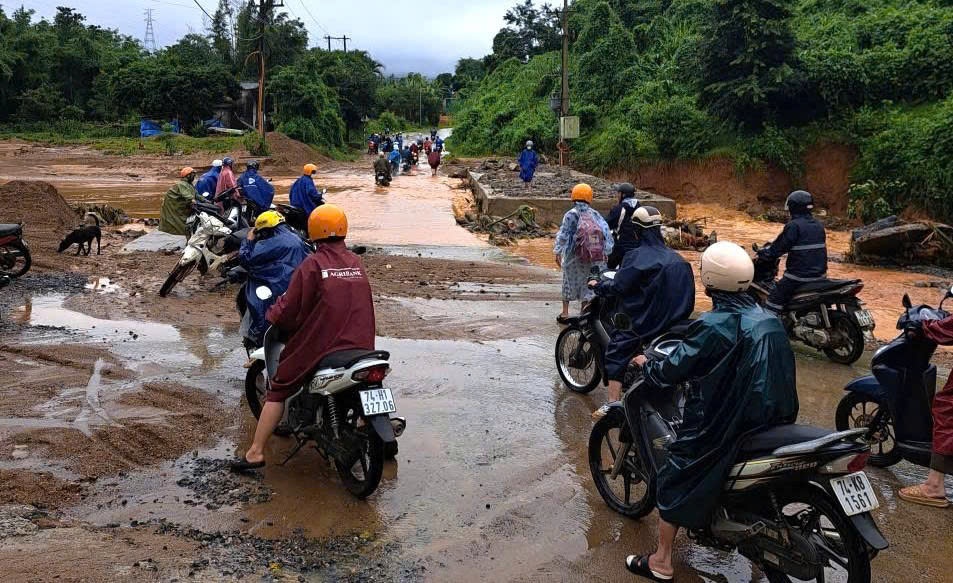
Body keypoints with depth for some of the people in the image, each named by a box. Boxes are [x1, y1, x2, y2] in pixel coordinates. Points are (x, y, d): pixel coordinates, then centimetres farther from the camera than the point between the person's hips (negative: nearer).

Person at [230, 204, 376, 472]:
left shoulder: (312, 264, -8)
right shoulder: (356, 262, 7)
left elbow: (292, 307, -9)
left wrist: (273, 315, 10)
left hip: (321, 343, -5)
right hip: (361, 345, 5)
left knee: (278, 389, 7)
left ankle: (256, 452, 3)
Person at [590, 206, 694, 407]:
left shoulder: (637, 257, -15)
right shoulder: (676, 258, 7)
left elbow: (618, 287, -16)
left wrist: (598, 286, 0)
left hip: (648, 322, -7)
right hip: (678, 321, 7)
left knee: (616, 352, 2)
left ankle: (613, 405, -4)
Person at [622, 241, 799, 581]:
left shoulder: (713, 326, -20)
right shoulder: (769, 320, 2)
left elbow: (670, 373, -15)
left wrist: (645, 364, 6)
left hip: (728, 423, -7)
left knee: (674, 479, 8)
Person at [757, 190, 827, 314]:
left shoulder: (794, 226, -13)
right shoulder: (818, 225, 11)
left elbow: (779, 247, -13)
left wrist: (762, 254, 3)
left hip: (799, 275, -8)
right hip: (820, 275, 8)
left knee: (775, 298, -4)